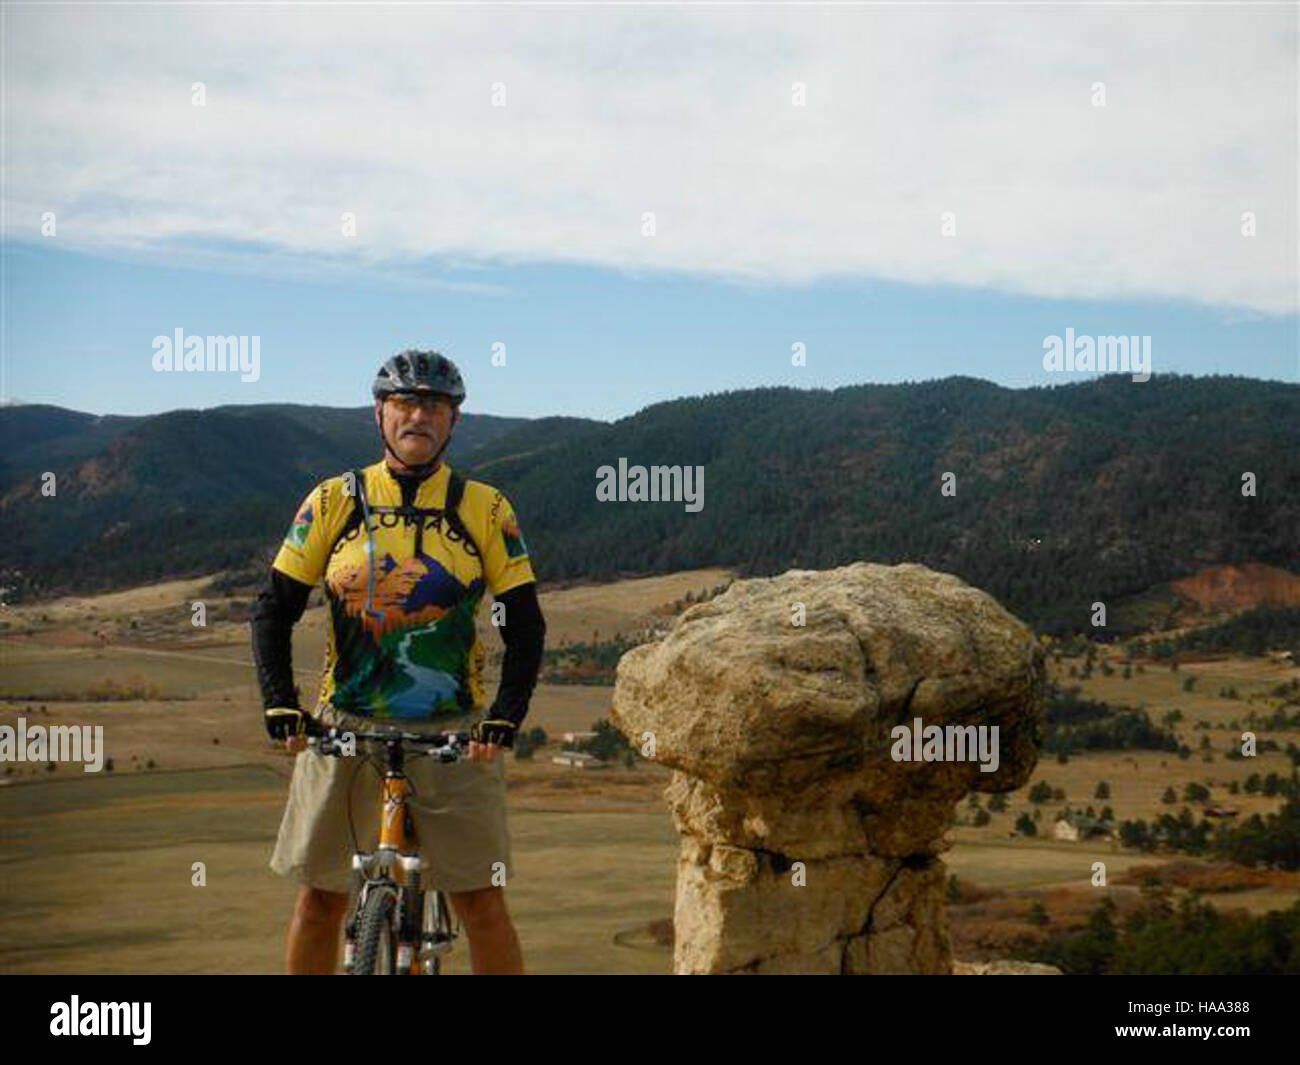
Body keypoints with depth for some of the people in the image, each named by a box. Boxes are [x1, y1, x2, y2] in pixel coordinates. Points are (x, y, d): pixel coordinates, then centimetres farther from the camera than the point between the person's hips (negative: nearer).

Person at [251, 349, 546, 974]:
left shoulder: (485, 510, 1)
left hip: (453, 734, -1)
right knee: (319, 898, 6)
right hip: (344, 728, 1)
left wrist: (504, 720, -12)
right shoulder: (333, 501, 2)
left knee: (481, 902, -2)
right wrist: (280, 706, -10)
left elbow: (525, 627, 1)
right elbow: (274, 610, 4)